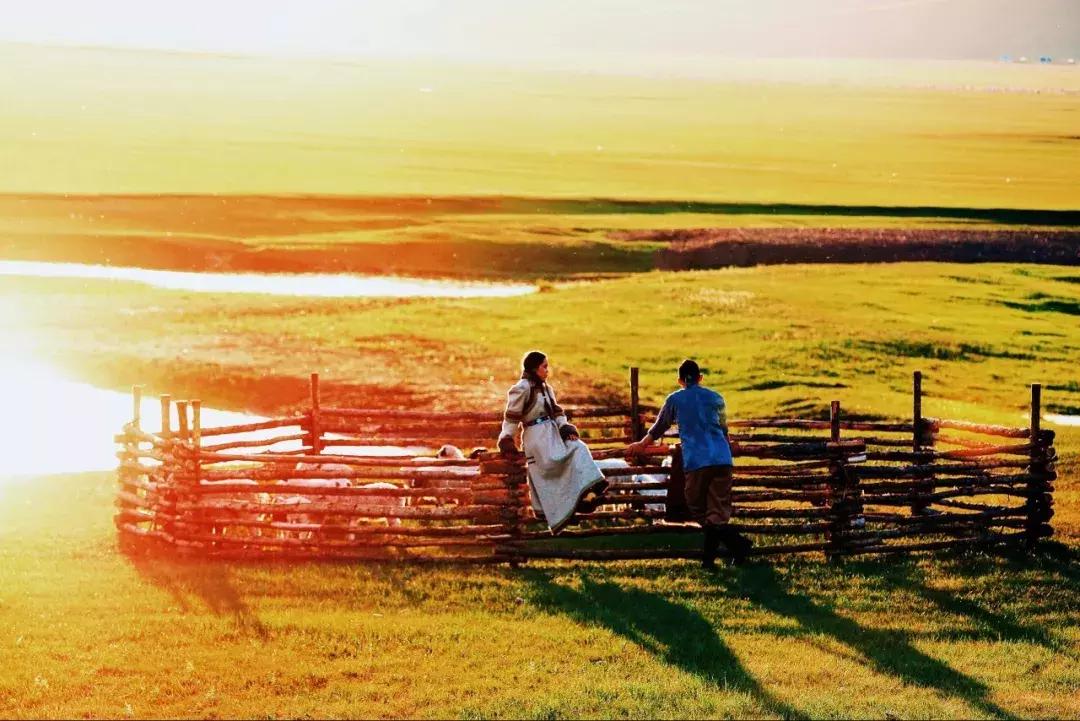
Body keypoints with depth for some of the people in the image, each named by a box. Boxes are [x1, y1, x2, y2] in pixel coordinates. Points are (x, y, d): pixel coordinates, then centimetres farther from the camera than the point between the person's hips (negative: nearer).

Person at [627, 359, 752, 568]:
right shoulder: (716, 398, 16)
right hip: (722, 460, 3)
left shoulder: (675, 400, 9)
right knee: (717, 512, 7)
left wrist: (641, 445, 38)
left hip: (696, 462, -3)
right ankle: (709, 557, 2)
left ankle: (736, 542, -16)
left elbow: (659, 428, 20)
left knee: (699, 510, 3)